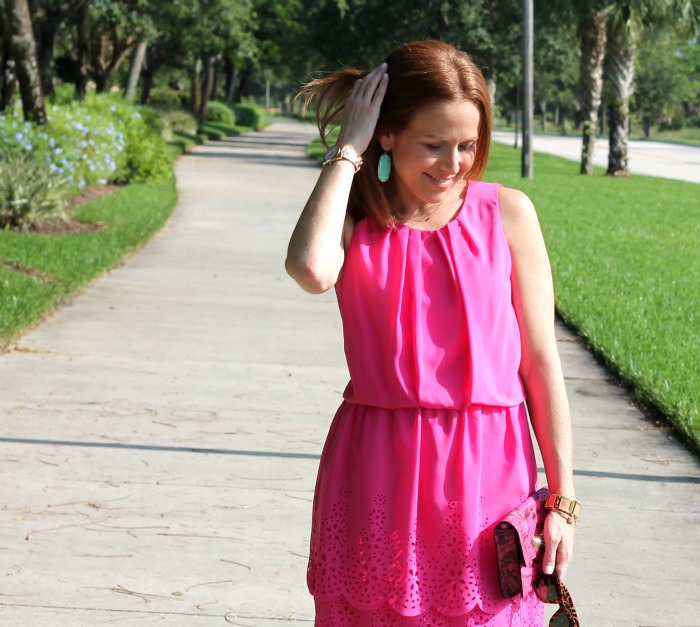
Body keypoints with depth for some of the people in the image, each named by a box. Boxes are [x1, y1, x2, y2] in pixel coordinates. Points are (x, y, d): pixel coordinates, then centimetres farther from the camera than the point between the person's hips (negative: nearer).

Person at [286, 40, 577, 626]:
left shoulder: (507, 214, 0)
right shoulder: (353, 219, 1)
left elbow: (540, 363, 3)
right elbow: (311, 270, -25)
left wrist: (562, 497, 2)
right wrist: (347, 152, -13)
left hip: (487, 476, 0)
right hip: (377, 478, 0)